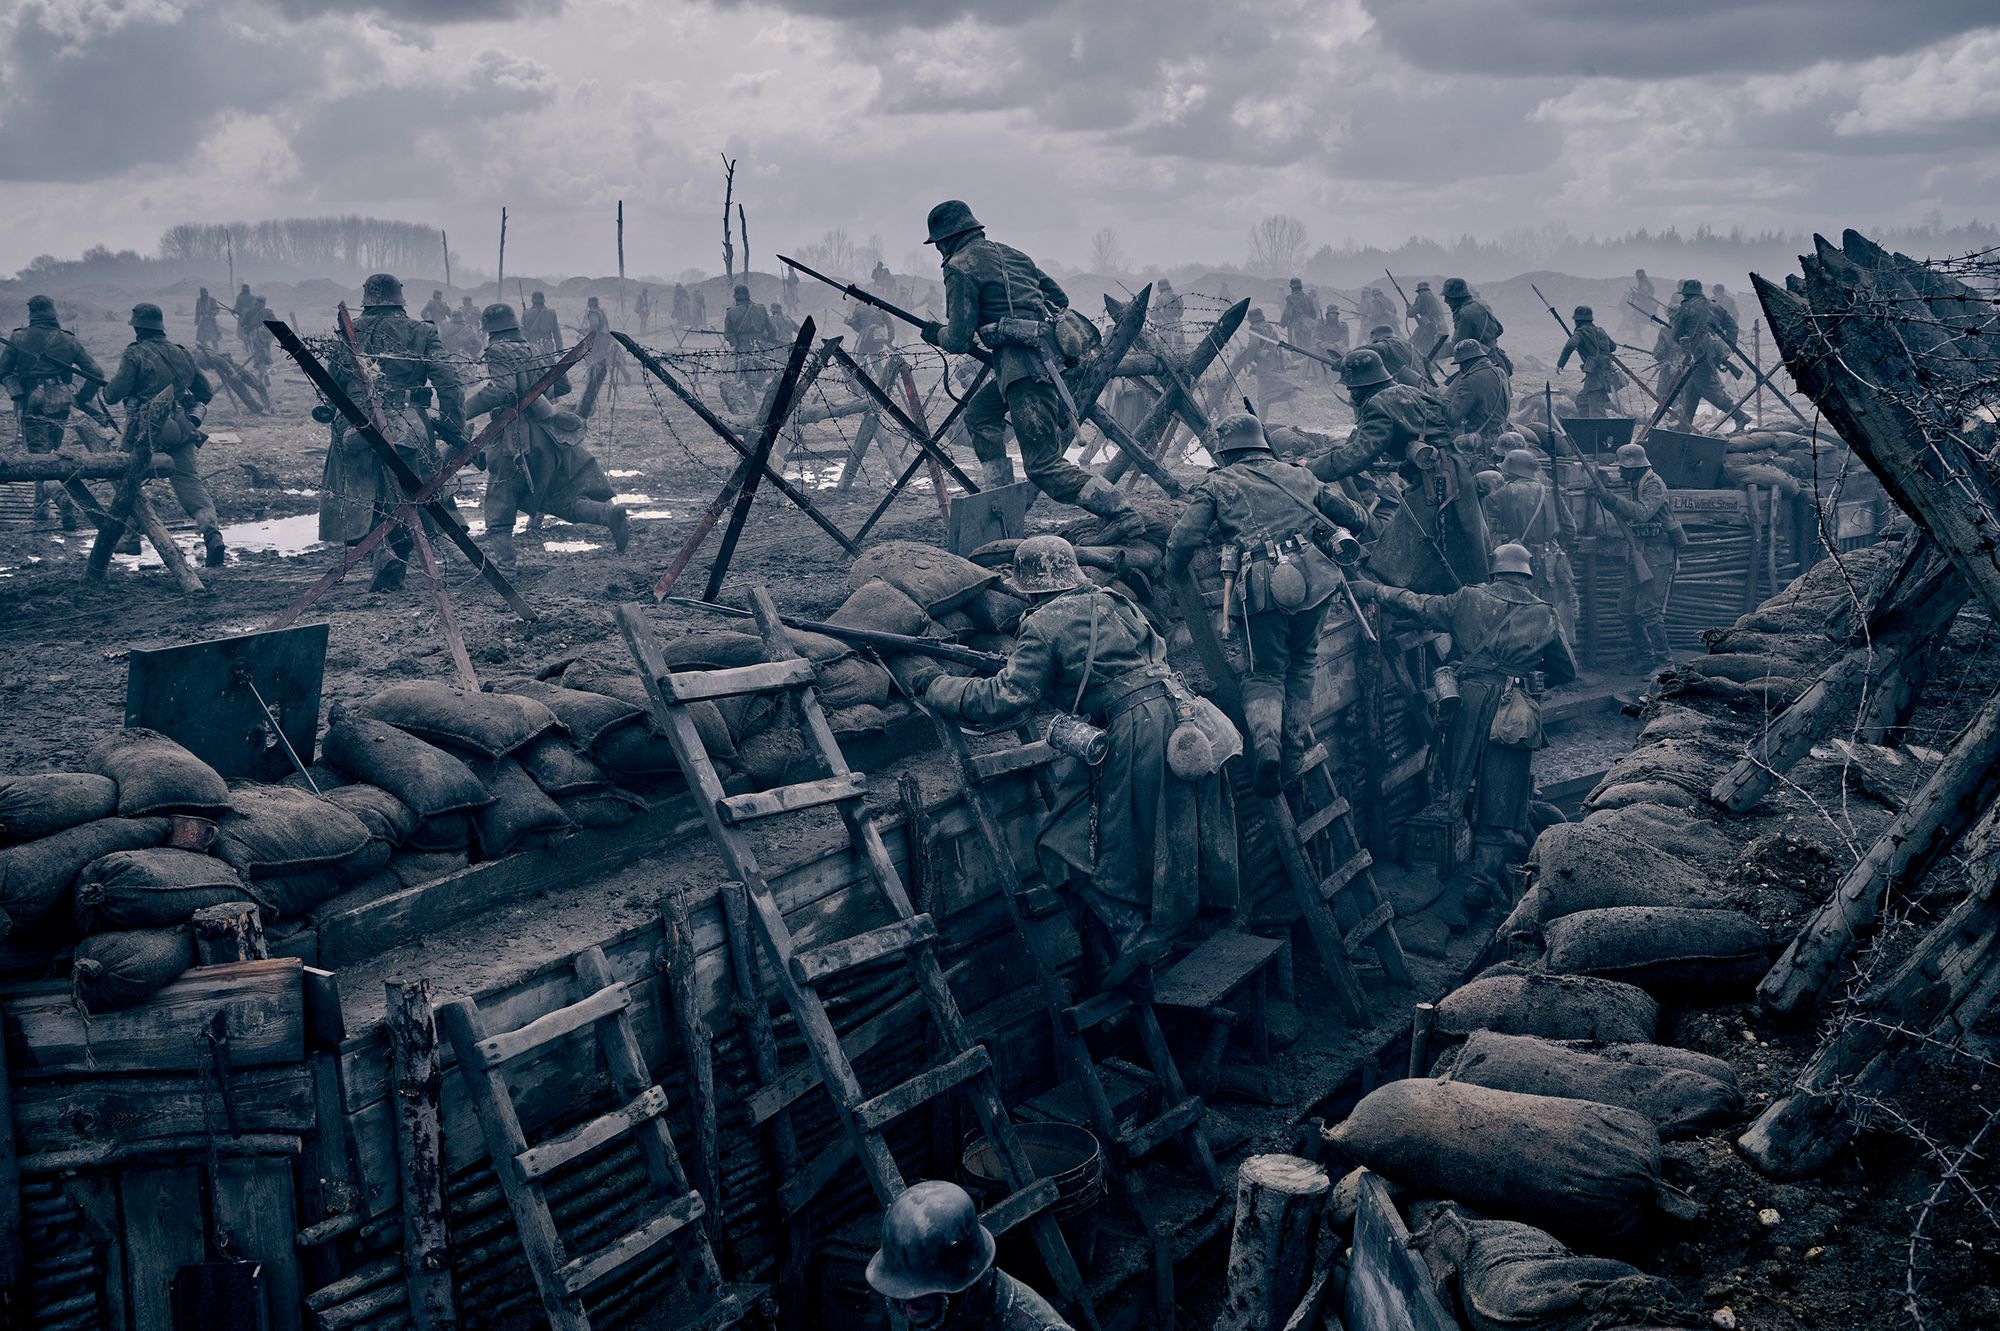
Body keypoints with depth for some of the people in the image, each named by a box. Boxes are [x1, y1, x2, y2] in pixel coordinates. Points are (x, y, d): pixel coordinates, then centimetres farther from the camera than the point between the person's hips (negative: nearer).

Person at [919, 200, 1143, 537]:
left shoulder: (960, 266, -2)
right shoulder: (1011, 253, 23)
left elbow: (958, 341, -5)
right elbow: (1060, 298, 26)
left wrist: (936, 333, 16)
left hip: (1025, 364, -9)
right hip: (1048, 354, 9)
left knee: (1045, 465, -10)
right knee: (978, 414, 25)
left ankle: (1122, 513, -19)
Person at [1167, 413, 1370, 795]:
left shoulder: (1217, 484, 15)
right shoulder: (1298, 475, 26)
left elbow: (1184, 539, 4)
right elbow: (1356, 519, 29)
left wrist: (1171, 576, 23)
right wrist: (1340, 547, 48)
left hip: (1262, 586, -2)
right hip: (1316, 577, 3)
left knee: (1264, 674, 10)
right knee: (1302, 663, 23)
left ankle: (1265, 740, -18)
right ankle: (1296, 747, 14)